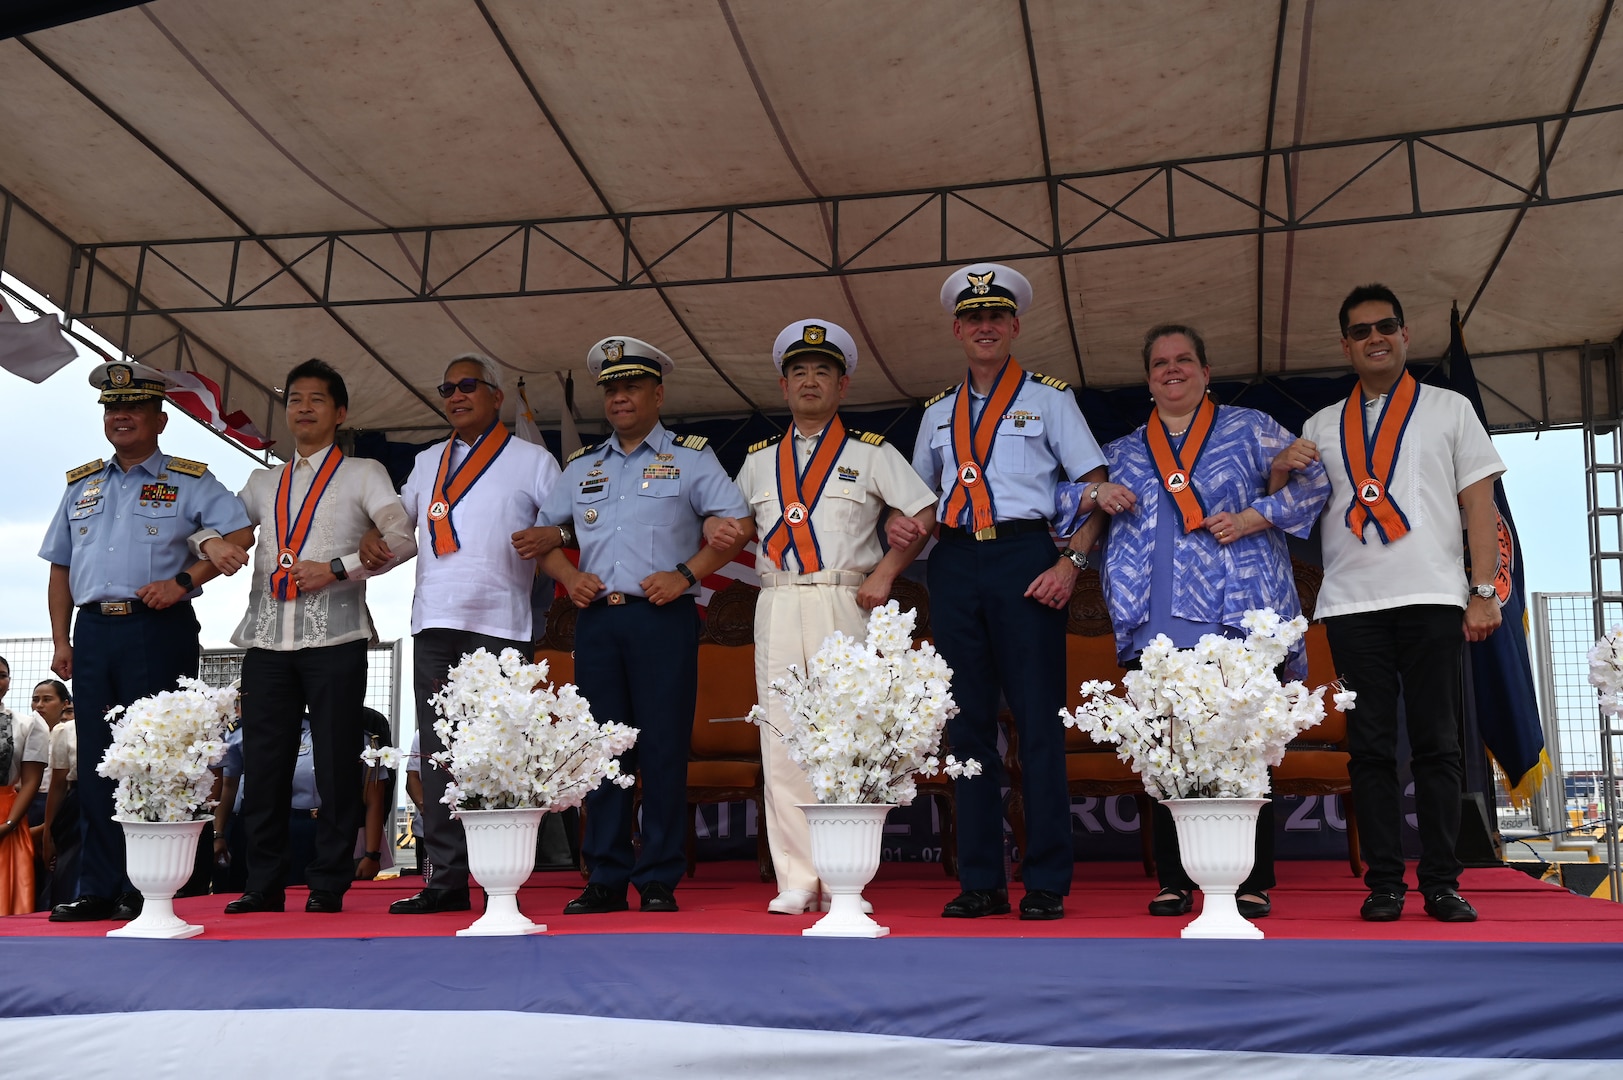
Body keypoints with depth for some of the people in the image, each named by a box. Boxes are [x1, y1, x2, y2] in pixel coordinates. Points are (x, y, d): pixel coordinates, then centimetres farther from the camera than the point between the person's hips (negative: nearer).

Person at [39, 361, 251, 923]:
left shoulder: (188, 482, 4)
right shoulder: (82, 485, 18)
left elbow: (240, 534, -7)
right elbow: (60, 568, 19)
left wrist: (183, 581, -16)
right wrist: (61, 640, 10)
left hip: (158, 630, -5)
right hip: (93, 631, 5)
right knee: (95, 763, 5)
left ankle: (144, 891, 1)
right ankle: (98, 890, 11)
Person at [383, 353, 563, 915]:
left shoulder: (532, 460, 9)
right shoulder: (427, 463, 22)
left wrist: (551, 537, -16)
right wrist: (374, 539, 9)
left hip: (499, 624, -5)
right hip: (434, 622, 5)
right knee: (438, 753, 3)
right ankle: (446, 879, 7)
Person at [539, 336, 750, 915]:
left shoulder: (690, 458, 8)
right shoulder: (581, 467, 20)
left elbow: (737, 524, -1)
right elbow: (546, 531, 23)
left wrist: (686, 574, -11)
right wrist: (568, 575, 4)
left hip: (663, 617, -4)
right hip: (596, 618, 4)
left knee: (663, 748, -5)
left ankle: (659, 881, 1)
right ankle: (605, 879, 9)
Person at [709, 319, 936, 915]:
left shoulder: (871, 452, 10)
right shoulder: (759, 459, 20)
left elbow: (925, 515, 5)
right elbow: (736, 520, 29)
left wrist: (884, 574, -4)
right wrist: (722, 532, 6)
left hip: (845, 604, -3)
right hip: (777, 605, 3)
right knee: (782, 738, -3)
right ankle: (796, 880, 1)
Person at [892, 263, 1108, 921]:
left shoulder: (1047, 398, 9)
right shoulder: (939, 412, 19)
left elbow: (1095, 488, 3)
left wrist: (1072, 562, -9)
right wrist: (898, 524, 4)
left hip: (1025, 558, -4)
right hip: (955, 564, 4)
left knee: (1038, 719, -5)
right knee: (967, 721, 3)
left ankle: (1046, 884, 1)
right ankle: (980, 883, 9)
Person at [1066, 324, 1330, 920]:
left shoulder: (1248, 428, 15)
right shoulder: (1123, 451, 22)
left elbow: (1311, 480, 7)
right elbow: (1062, 493, 22)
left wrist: (1254, 517, -7)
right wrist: (1097, 495, 1)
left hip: (1239, 618, -2)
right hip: (1156, 624, 2)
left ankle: (1253, 883, 4)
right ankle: (1174, 882, 8)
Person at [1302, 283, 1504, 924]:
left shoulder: (1449, 409, 13)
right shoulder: (1321, 427, 17)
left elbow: (1480, 505, 6)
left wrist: (1484, 591, -2)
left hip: (1432, 599, -1)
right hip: (1352, 603, 1)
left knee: (1436, 743, -1)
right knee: (1370, 746, 0)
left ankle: (1441, 883, 5)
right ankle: (1383, 884, 4)